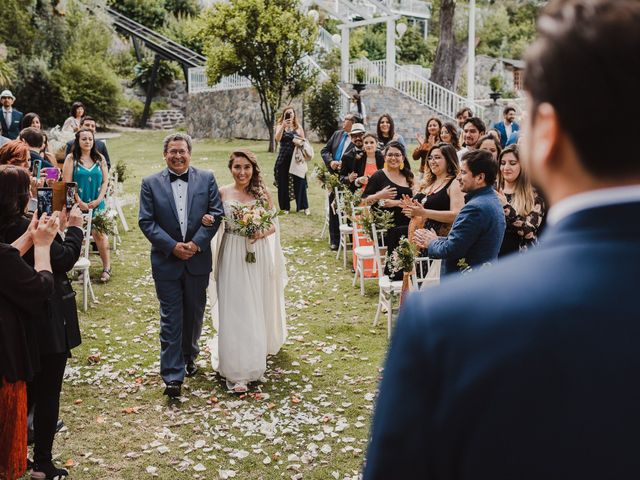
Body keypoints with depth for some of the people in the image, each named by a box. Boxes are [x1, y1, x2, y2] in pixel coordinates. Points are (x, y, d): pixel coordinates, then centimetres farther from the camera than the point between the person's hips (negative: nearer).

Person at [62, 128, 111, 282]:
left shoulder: (99, 158, 9)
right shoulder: (71, 158, 0)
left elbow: (105, 180, 7)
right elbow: (67, 182, -5)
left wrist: (99, 199, -6)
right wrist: (79, 202, -11)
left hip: (97, 204, 1)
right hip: (78, 204, -1)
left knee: (100, 233, -7)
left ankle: (106, 268, -3)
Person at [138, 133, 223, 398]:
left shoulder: (206, 179, 1)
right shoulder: (151, 183, -1)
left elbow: (215, 214, -3)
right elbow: (146, 221, -5)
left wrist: (196, 243, -14)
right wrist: (172, 246, -15)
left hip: (198, 259, 2)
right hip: (166, 261, -2)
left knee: (194, 314, 17)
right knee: (170, 319, 0)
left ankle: (189, 357, 39)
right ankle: (172, 375, 3)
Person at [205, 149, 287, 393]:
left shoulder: (263, 193, 0)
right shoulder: (222, 193, -1)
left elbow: (274, 224, 5)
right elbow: (214, 222, 4)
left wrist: (263, 233, -15)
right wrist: (206, 220, -18)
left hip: (258, 256, 2)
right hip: (232, 257, -1)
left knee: (258, 308, 14)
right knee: (234, 311, -4)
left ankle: (259, 349, 42)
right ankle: (236, 371, 3)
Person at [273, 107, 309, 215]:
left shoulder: (298, 127, 8)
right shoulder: (280, 126, 5)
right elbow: (277, 138, -13)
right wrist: (283, 126, -22)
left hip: (296, 158, 0)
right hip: (283, 158, 0)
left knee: (299, 182, -3)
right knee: (283, 182, 3)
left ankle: (304, 207, 2)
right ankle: (285, 207, 12)